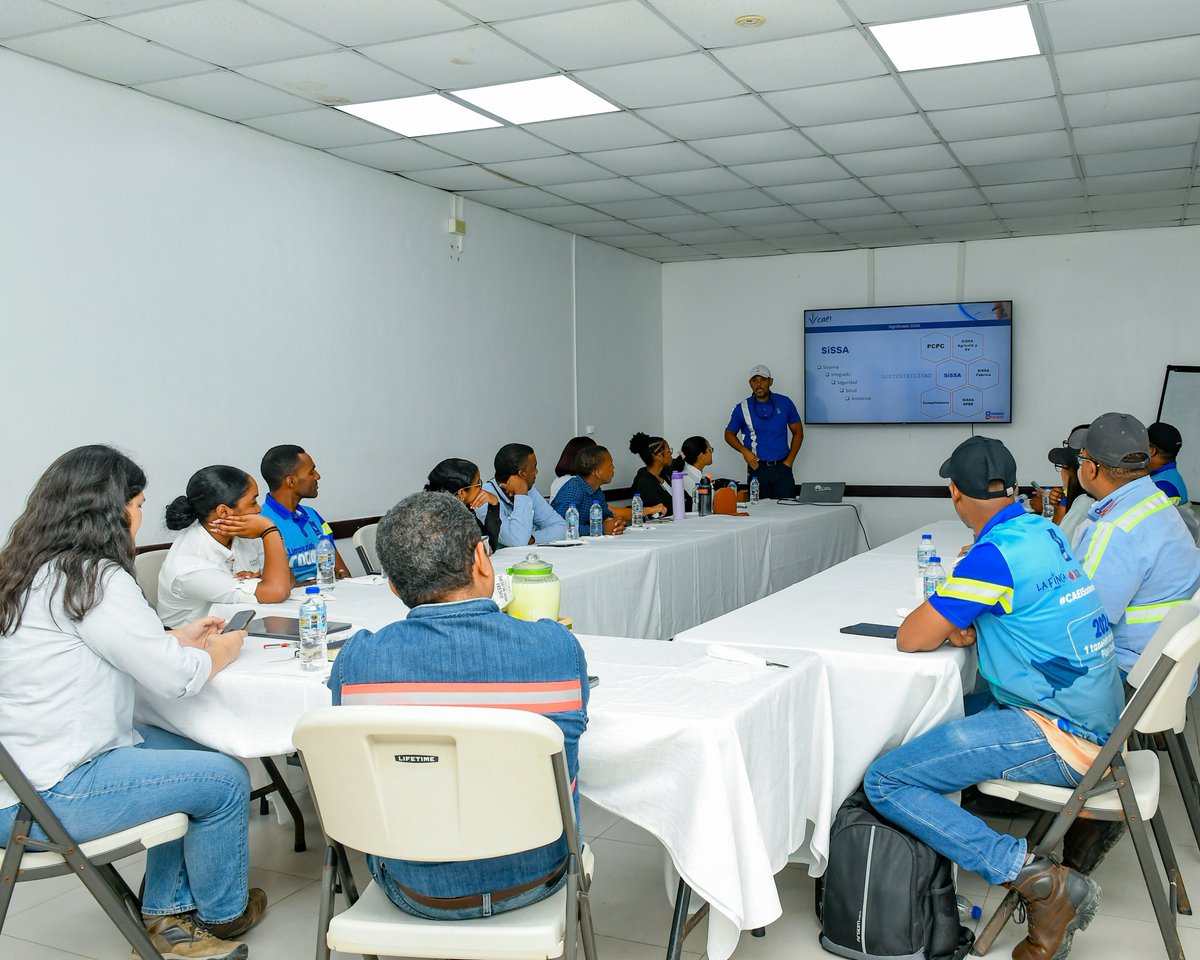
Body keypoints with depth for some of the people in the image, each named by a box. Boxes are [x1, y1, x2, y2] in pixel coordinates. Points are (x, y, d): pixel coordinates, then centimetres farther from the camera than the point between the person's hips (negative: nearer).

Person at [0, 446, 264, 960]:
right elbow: (172, 676, -17)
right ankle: (221, 915, 23)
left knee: (189, 754, 20)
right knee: (225, 780, 0)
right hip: (42, 798, -10)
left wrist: (178, 639, 17)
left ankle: (167, 912, 26)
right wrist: (222, 651, 3)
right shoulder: (95, 577, -19)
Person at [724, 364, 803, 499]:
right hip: (757, 469, -1)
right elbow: (729, 434, 11)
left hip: (782, 468, 1)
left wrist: (790, 460, 1)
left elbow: (798, 432, 11)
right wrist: (744, 451, -7)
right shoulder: (742, 408, 1)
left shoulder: (784, 403, 3)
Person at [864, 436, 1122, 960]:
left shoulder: (995, 554, -20)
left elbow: (911, 638, -16)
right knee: (937, 722, 28)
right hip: (1093, 717, 10)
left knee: (884, 782, -14)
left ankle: (1041, 879, -14)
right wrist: (965, 626, 6)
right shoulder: (1045, 531, 7)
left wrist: (944, 625, 6)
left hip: (1057, 737, -10)